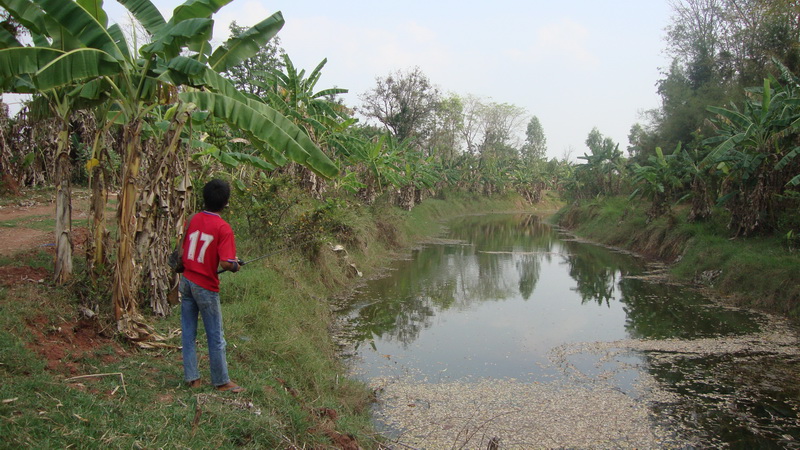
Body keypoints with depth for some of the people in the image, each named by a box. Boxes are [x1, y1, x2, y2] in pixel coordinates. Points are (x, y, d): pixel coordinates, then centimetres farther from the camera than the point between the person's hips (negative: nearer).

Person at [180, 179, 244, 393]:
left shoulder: (193, 219, 0)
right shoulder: (223, 228, -18)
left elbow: (184, 249, 10)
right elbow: (226, 263, -24)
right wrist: (236, 265, -3)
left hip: (187, 281, 6)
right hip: (206, 287, -6)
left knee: (188, 332, 14)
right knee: (215, 337, 7)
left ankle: (192, 377, 22)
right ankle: (221, 381, 18)